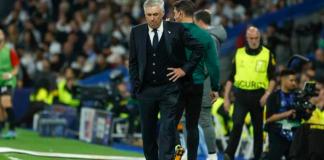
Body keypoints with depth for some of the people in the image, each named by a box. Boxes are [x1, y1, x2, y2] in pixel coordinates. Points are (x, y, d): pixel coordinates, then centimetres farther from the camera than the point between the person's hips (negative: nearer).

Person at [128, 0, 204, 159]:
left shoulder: (176, 29, -4)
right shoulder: (136, 32, 3)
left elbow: (198, 49, 2)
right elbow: (133, 62, 8)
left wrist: (185, 69, -3)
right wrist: (135, 86, 1)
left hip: (169, 88, -3)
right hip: (146, 90, 3)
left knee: (167, 130, -10)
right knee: (148, 131, 11)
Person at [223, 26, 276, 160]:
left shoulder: (267, 55, 4)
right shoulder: (238, 54, 8)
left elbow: (272, 78, 4)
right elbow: (231, 78, 12)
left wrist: (267, 94, -11)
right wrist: (226, 97, 7)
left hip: (258, 96, 0)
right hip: (241, 95, 0)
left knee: (258, 128, 8)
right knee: (237, 124, -17)